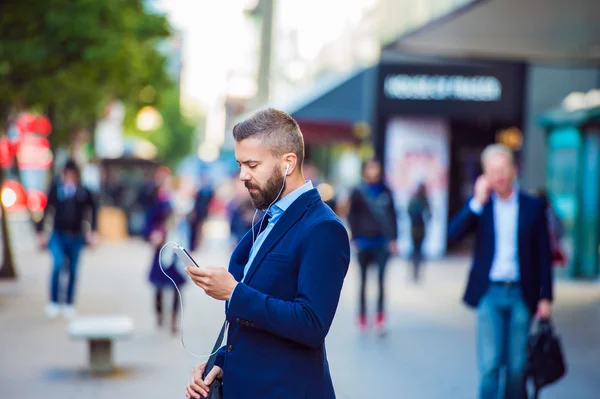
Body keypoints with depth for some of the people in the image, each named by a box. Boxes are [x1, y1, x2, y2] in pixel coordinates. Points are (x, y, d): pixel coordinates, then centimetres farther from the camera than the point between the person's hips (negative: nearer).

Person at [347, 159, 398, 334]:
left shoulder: (385, 192, 6)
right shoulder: (358, 193, 0)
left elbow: (392, 216, 9)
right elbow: (352, 216, 0)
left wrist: (393, 239, 5)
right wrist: (356, 237, -7)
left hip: (382, 242, 1)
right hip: (365, 242, -1)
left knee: (381, 278, -9)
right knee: (364, 280, 7)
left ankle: (380, 316, -8)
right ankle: (362, 316, 17)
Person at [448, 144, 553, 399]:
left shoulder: (533, 206, 3)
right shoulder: (480, 204, 4)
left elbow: (543, 255, 5)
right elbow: (453, 233, -10)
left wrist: (545, 297, 1)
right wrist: (478, 201, -17)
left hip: (521, 295, 0)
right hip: (490, 294, 0)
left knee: (517, 366, 6)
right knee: (489, 364, -5)